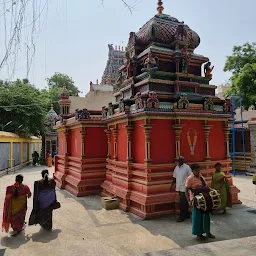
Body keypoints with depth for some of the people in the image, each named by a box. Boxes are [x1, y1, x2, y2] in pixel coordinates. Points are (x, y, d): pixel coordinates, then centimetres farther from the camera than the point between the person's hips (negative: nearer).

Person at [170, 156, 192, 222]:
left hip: (184, 188, -6)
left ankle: (182, 217, 2)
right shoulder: (176, 168, 8)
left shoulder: (187, 167, -9)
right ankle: (187, 215, 30)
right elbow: (175, 178, 14)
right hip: (179, 188, 6)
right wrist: (172, 186, 12)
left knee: (182, 203, -6)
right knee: (184, 202, 17)